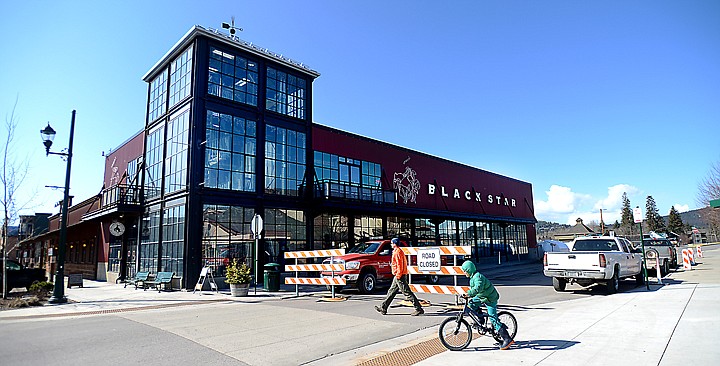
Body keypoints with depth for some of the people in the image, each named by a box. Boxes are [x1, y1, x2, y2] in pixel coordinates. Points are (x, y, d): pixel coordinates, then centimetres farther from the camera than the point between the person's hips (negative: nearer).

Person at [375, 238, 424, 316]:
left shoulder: (397, 252, -15)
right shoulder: (398, 251, 17)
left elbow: (399, 265, -21)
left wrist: (398, 275, -21)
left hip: (399, 276, -11)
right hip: (398, 276, 11)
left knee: (407, 293, -8)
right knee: (391, 291, 14)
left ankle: (419, 309, -5)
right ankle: (383, 308, 20)